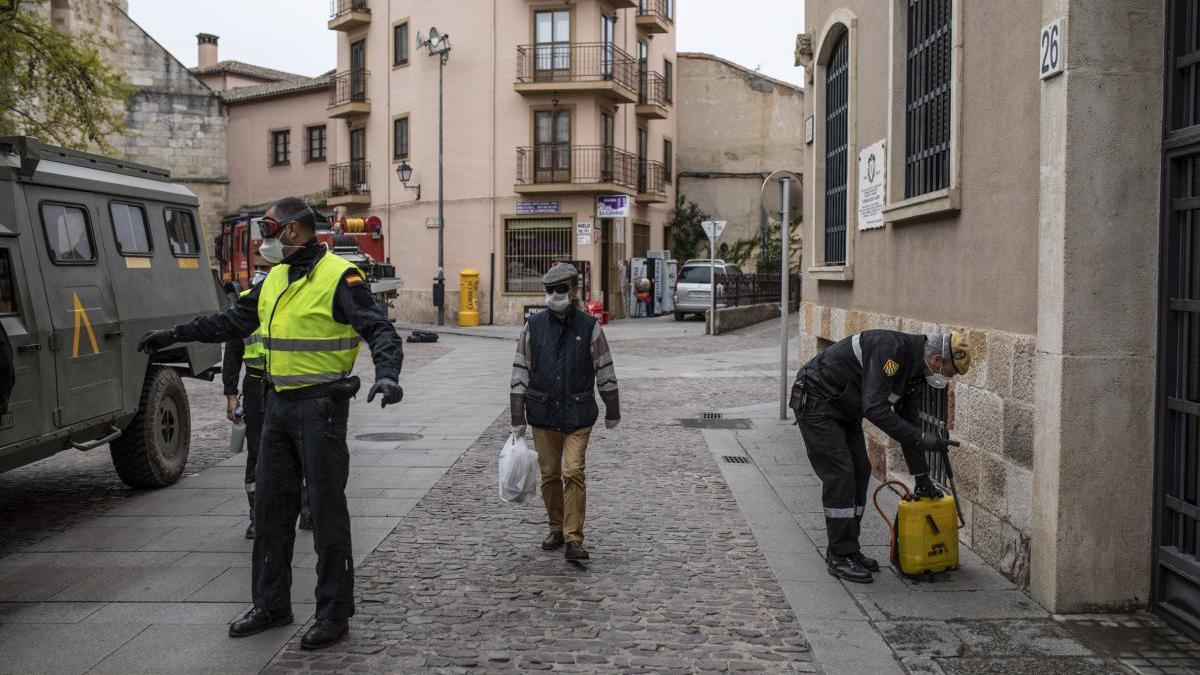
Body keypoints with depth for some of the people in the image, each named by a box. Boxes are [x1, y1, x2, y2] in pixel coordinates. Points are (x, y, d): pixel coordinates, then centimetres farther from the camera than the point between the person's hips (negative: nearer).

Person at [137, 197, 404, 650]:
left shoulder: (338, 277, -12)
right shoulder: (275, 279, 12)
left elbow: (379, 330, -19)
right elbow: (232, 321, 22)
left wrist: (387, 373, -36)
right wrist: (173, 335, 23)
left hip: (321, 407, -8)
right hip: (278, 406, 8)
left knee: (326, 509, -1)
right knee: (269, 503, 13)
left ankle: (334, 613, 12)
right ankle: (271, 604, 28)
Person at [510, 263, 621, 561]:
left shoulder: (589, 327, -3)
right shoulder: (533, 327, 1)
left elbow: (605, 371, 5)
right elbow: (520, 372, 2)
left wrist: (612, 411, 9)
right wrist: (517, 419, 0)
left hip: (578, 416, -2)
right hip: (543, 414, 2)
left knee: (573, 473, -10)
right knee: (549, 475, 10)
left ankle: (574, 540, -6)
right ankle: (557, 530, 27)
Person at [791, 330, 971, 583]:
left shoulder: (917, 373, 3)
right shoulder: (891, 349, -28)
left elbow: (907, 423, 12)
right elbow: (874, 408, -35)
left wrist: (923, 479, 13)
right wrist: (920, 438, -33)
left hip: (844, 409, 10)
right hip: (815, 399, -10)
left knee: (860, 473, 7)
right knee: (840, 475, -12)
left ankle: (848, 550, 16)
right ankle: (839, 557, -3)